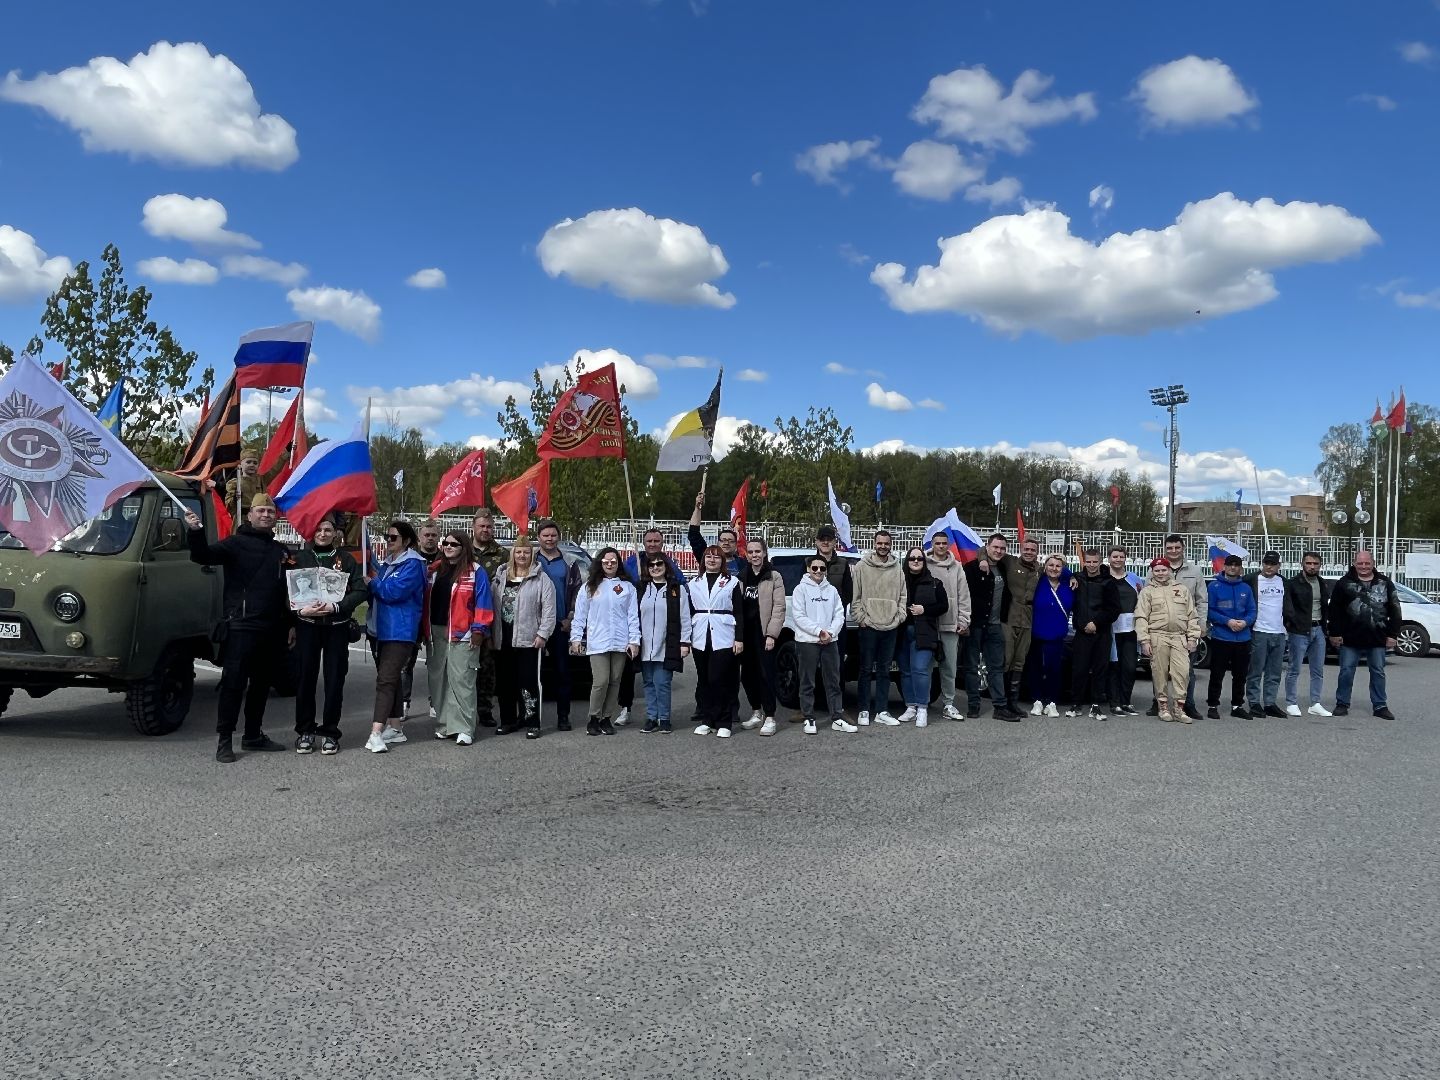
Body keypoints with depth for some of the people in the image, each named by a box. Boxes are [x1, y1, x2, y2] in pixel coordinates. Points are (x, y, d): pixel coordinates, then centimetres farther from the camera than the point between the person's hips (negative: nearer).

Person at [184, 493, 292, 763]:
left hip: (271, 629, 6)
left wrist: (291, 624, 19)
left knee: (262, 683, 13)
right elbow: (204, 555, -19)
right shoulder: (236, 544, -1)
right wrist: (195, 532, -38)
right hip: (241, 626, -6)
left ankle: (253, 735, 23)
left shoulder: (281, 550, 17)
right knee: (233, 683, -6)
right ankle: (224, 740, 0)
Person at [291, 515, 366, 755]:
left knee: (334, 679, 2)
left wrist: (336, 607, -15)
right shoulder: (300, 557, 6)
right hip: (307, 626, 0)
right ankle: (305, 731, 15)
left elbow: (360, 591, -2)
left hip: (337, 627, 0)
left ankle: (330, 731, 12)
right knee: (305, 678, 2)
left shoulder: (346, 559, 5)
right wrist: (301, 610, -15)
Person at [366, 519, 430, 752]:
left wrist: (372, 582, -6)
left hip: (399, 630, -9)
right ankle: (395, 728, 22)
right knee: (390, 678, 13)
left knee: (386, 678, -15)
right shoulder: (386, 562, 17)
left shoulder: (412, 564, -9)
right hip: (383, 627, 9)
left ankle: (376, 733, -20)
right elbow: (377, 591, 20)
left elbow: (393, 591, -20)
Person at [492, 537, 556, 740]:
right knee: (504, 682, 11)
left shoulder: (541, 578, -2)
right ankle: (508, 720, 23)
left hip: (528, 639, -5)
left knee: (529, 682, -4)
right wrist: (492, 632, 7)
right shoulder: (501, 576, 13)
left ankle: (532, 723, 2)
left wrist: (542, 634, -12)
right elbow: (494, 605, 14)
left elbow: (549, 609, -7)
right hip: (503, 639, 5)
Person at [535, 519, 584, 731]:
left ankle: (563, 715, 7)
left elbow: (578, 591, 6)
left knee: (562, 670, 2)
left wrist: (570, 618, -3)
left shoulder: (570, 562, 8)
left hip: (561, 624, 0)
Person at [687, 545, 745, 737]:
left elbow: (739, 613, 0)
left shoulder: (732, 582, 4)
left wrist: (739, 639, -7)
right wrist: (686, 638, 8)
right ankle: (704, 720, 15)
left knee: (720, 680, -7)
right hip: (700, 639, 4)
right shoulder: (694, 583, 14)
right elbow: (688, 612, 14)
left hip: (723, 638, -3)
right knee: (704, 680, 8)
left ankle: (723, 723, 1)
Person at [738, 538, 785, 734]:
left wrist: (771, 634, -13)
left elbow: (779, 608, -7)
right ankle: (756, 713, 22)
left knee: (766, 674, -7)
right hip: (745, 633, 5)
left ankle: (769, 718, -2)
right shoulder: (742, 577, 12)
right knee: (747, 674, 9)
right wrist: (737, 635, 4)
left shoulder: (774, 577, -2)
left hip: (764, 633, -5)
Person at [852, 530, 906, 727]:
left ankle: (881, 712, 13)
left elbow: (902, 596, 12)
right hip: (868, 626, -3)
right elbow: (855, 596, -2)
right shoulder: (862, 566, -1)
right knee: (866, 670, 2)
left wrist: (899, 617, 1)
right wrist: (861, 618, -8)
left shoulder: (898, 568, 9)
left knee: (884, 670, 8)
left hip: (890, 627, 3)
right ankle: (864, 711, 9)